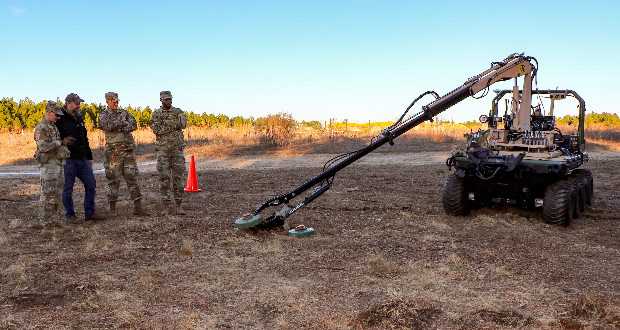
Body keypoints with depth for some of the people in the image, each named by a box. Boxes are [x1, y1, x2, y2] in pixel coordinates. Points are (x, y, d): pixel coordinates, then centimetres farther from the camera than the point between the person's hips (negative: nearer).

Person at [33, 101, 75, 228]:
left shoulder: (53, 126, 18)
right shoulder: (41, 128, -11)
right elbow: (43, 147, -23)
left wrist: (65, 141, 15)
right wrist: (61, 142, -24)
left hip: (58, 163, 9)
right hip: (48, 164, -9)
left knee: (56, 194, 12)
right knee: (48, 194, -6)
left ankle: (53, 219, 19)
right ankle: (45, 221, 0)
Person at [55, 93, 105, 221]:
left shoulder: (79, 118, 17)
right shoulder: (60, 119, -7)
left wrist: (89, 157, 22)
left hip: (82, 159, 7)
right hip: (68, 160, -7)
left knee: (91, 183, 5)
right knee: (68, 188, 2)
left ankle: (89, 213, 13)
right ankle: (70, 214, 15)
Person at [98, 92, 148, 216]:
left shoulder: (124, 112, 14)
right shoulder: (103, 116, 4)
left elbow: (134, 125, -1)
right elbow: (108, 125, -18)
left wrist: (118, 127, -13)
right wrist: (124, 123, -7)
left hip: (128, 150, 3)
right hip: (113, 152, -3)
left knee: (132, 178, 3)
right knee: (113, 180, 0)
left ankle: (138, 207, 5)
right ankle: (112, 208, 9)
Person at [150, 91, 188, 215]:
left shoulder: (178, 111, 8)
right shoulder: (156, 114, 6)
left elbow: (183, 124, -11)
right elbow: (156, 130, -9)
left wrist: (165, 122, -11)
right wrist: (174, 125, -11)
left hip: (177, 148, 1)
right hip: (163, 149, -1)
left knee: (179, 177, -1)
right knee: (164, 177, -2)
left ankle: (178, 205, 5)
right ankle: (166, 206, 4)